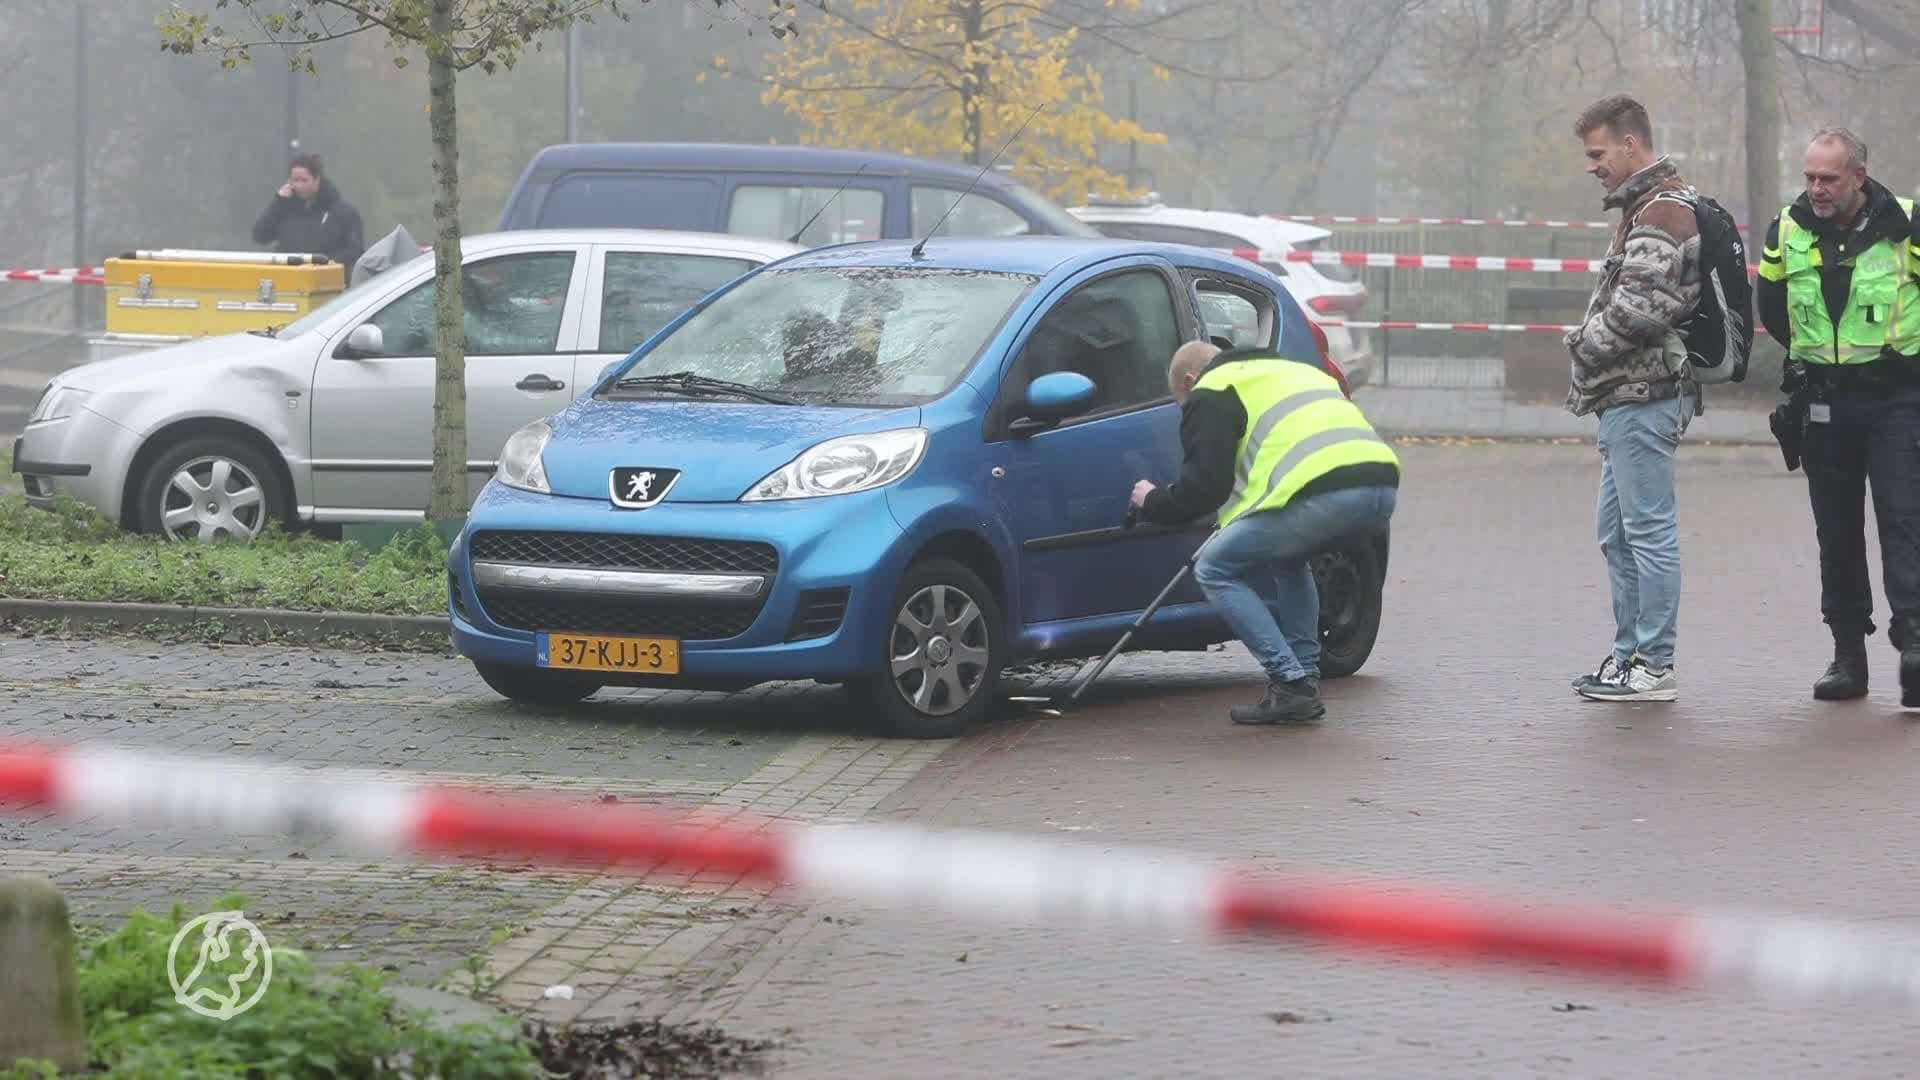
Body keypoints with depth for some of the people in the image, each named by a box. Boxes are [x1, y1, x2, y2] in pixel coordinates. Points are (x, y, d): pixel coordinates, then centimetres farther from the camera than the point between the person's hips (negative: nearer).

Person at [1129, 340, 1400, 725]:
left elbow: (1204, 486, 2)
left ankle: (1290, 685, -2)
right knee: (1285, 558, 35)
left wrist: (1154, 503, 22)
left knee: (1216, 570, 7)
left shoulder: (1211, 394, 12)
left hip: (1323, 491, -8)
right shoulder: (1289, 371, 38)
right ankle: (1304, 677, 25)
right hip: (1381, 486, 8)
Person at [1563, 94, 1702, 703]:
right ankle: (1630, 654, 21)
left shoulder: (1659, 214, -15)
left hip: (1643, 396, -11)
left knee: (1649, 531, -7)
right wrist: (1590, 347, 10)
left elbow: (1638, 309, -23)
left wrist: (1586, 346, -8)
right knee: (1618, 532, 15)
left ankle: (1653, 666, -5)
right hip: (1628, 396, 11)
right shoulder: (1648, 206, 19)